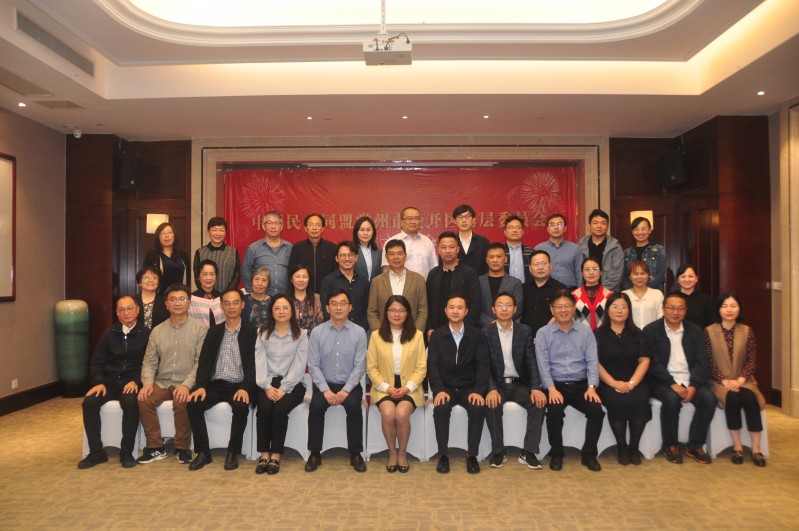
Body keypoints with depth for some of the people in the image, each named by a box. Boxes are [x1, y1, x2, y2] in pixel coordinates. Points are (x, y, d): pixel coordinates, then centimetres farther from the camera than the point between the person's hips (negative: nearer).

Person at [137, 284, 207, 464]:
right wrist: (148, 383, -9)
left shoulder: (200, 329, -2)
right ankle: (155, 448, -7)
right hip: (162, 382, 4)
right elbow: (149, 362, 10)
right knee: (144, 400, -23)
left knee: (181, 403, -31)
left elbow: (201, 361, -8)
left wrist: (186, 385, -20)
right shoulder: (157, 331, 11)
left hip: (186, 384, -4)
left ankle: (182, 448, -10)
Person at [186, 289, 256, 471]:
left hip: (238, 386, -3)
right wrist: (201, 386, -12)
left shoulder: (251, 331, 1)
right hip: (215, 384, 4)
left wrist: (245, 388, -22)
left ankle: (233, 452, -11)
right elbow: (204, 361, 5)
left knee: (241, 406, -32)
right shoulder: (214, 331, 12)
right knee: (193, 404, -22)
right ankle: (203, 452, -6)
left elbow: (253, 364, -6)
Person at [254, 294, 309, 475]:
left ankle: (276, 455, -17)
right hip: (267, 383, 2)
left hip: (292, 384, -1)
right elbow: (260, 362, 0)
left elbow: (299, 365, -5)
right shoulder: (263, 333, 11)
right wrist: (267, 386, -14)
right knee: (264, 408, -27)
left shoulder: (301, 334, 4)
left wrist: (283, 388, -16)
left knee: (280, 409, -28)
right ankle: (264, 454, -16)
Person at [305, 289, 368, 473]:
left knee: (354, 406, -28)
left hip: (350, 385, 0)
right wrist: (326, 390, -16)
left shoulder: (359, 332, -2)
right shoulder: (317, 332, -1)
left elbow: (360, 366, -6)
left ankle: (355, 454, -10)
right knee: (316, 406, -27)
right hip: (324, 384, 1)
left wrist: (346, 390, -17)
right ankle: (315, 454, -7)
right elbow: (313, 365, -5)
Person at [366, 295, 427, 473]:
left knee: (402, 413, -30)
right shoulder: (376, 335, 3)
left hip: (409, 388, 0)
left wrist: (407, 387, -12)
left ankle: (402, 453, -3)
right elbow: (371, 368, 2)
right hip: (384, 388, 0)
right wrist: (387, 387, -11)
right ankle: (392, 452, -4)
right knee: (388, 412, -30)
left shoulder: (417, 335, 3)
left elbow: (421, 368, 2)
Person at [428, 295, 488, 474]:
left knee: (478, 409, -29)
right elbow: (433, 365, -4)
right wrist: (439, 390, -20)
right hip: (445, 388, 0)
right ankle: (443, 455, -13)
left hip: (470, 388, 0)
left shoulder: (477, 336, 4)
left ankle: (472, 455, -13)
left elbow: (483, 365, -3)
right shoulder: (437, 335, 4)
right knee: (440, 409, -30)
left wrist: (478, 391, -19)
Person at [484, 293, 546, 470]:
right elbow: (485, 366, -7)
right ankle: (498, 451, -14)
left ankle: (528, 452, -15)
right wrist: (492, 389, -25)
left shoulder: (525, 331, 4)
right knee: (491, 404, -31)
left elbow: (531, 362, -2)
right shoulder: (486, 333, 0)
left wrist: (536, 388, -19)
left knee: (539, 402, -25)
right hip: (497, 384, -1)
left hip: (520, 383, 2)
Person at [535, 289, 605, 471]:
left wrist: (591, 387, -14)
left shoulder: (586, 331, 8)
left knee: (597, 410, -24)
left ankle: (589, 454, 0)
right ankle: (556, 454, -4)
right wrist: (551, 388, -19)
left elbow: (592, 361, 1)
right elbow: (543, 364, -5)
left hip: (581, 384, 2)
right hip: (556, 385, -2)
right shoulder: (543, 333, 3)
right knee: (555, 410, -30)